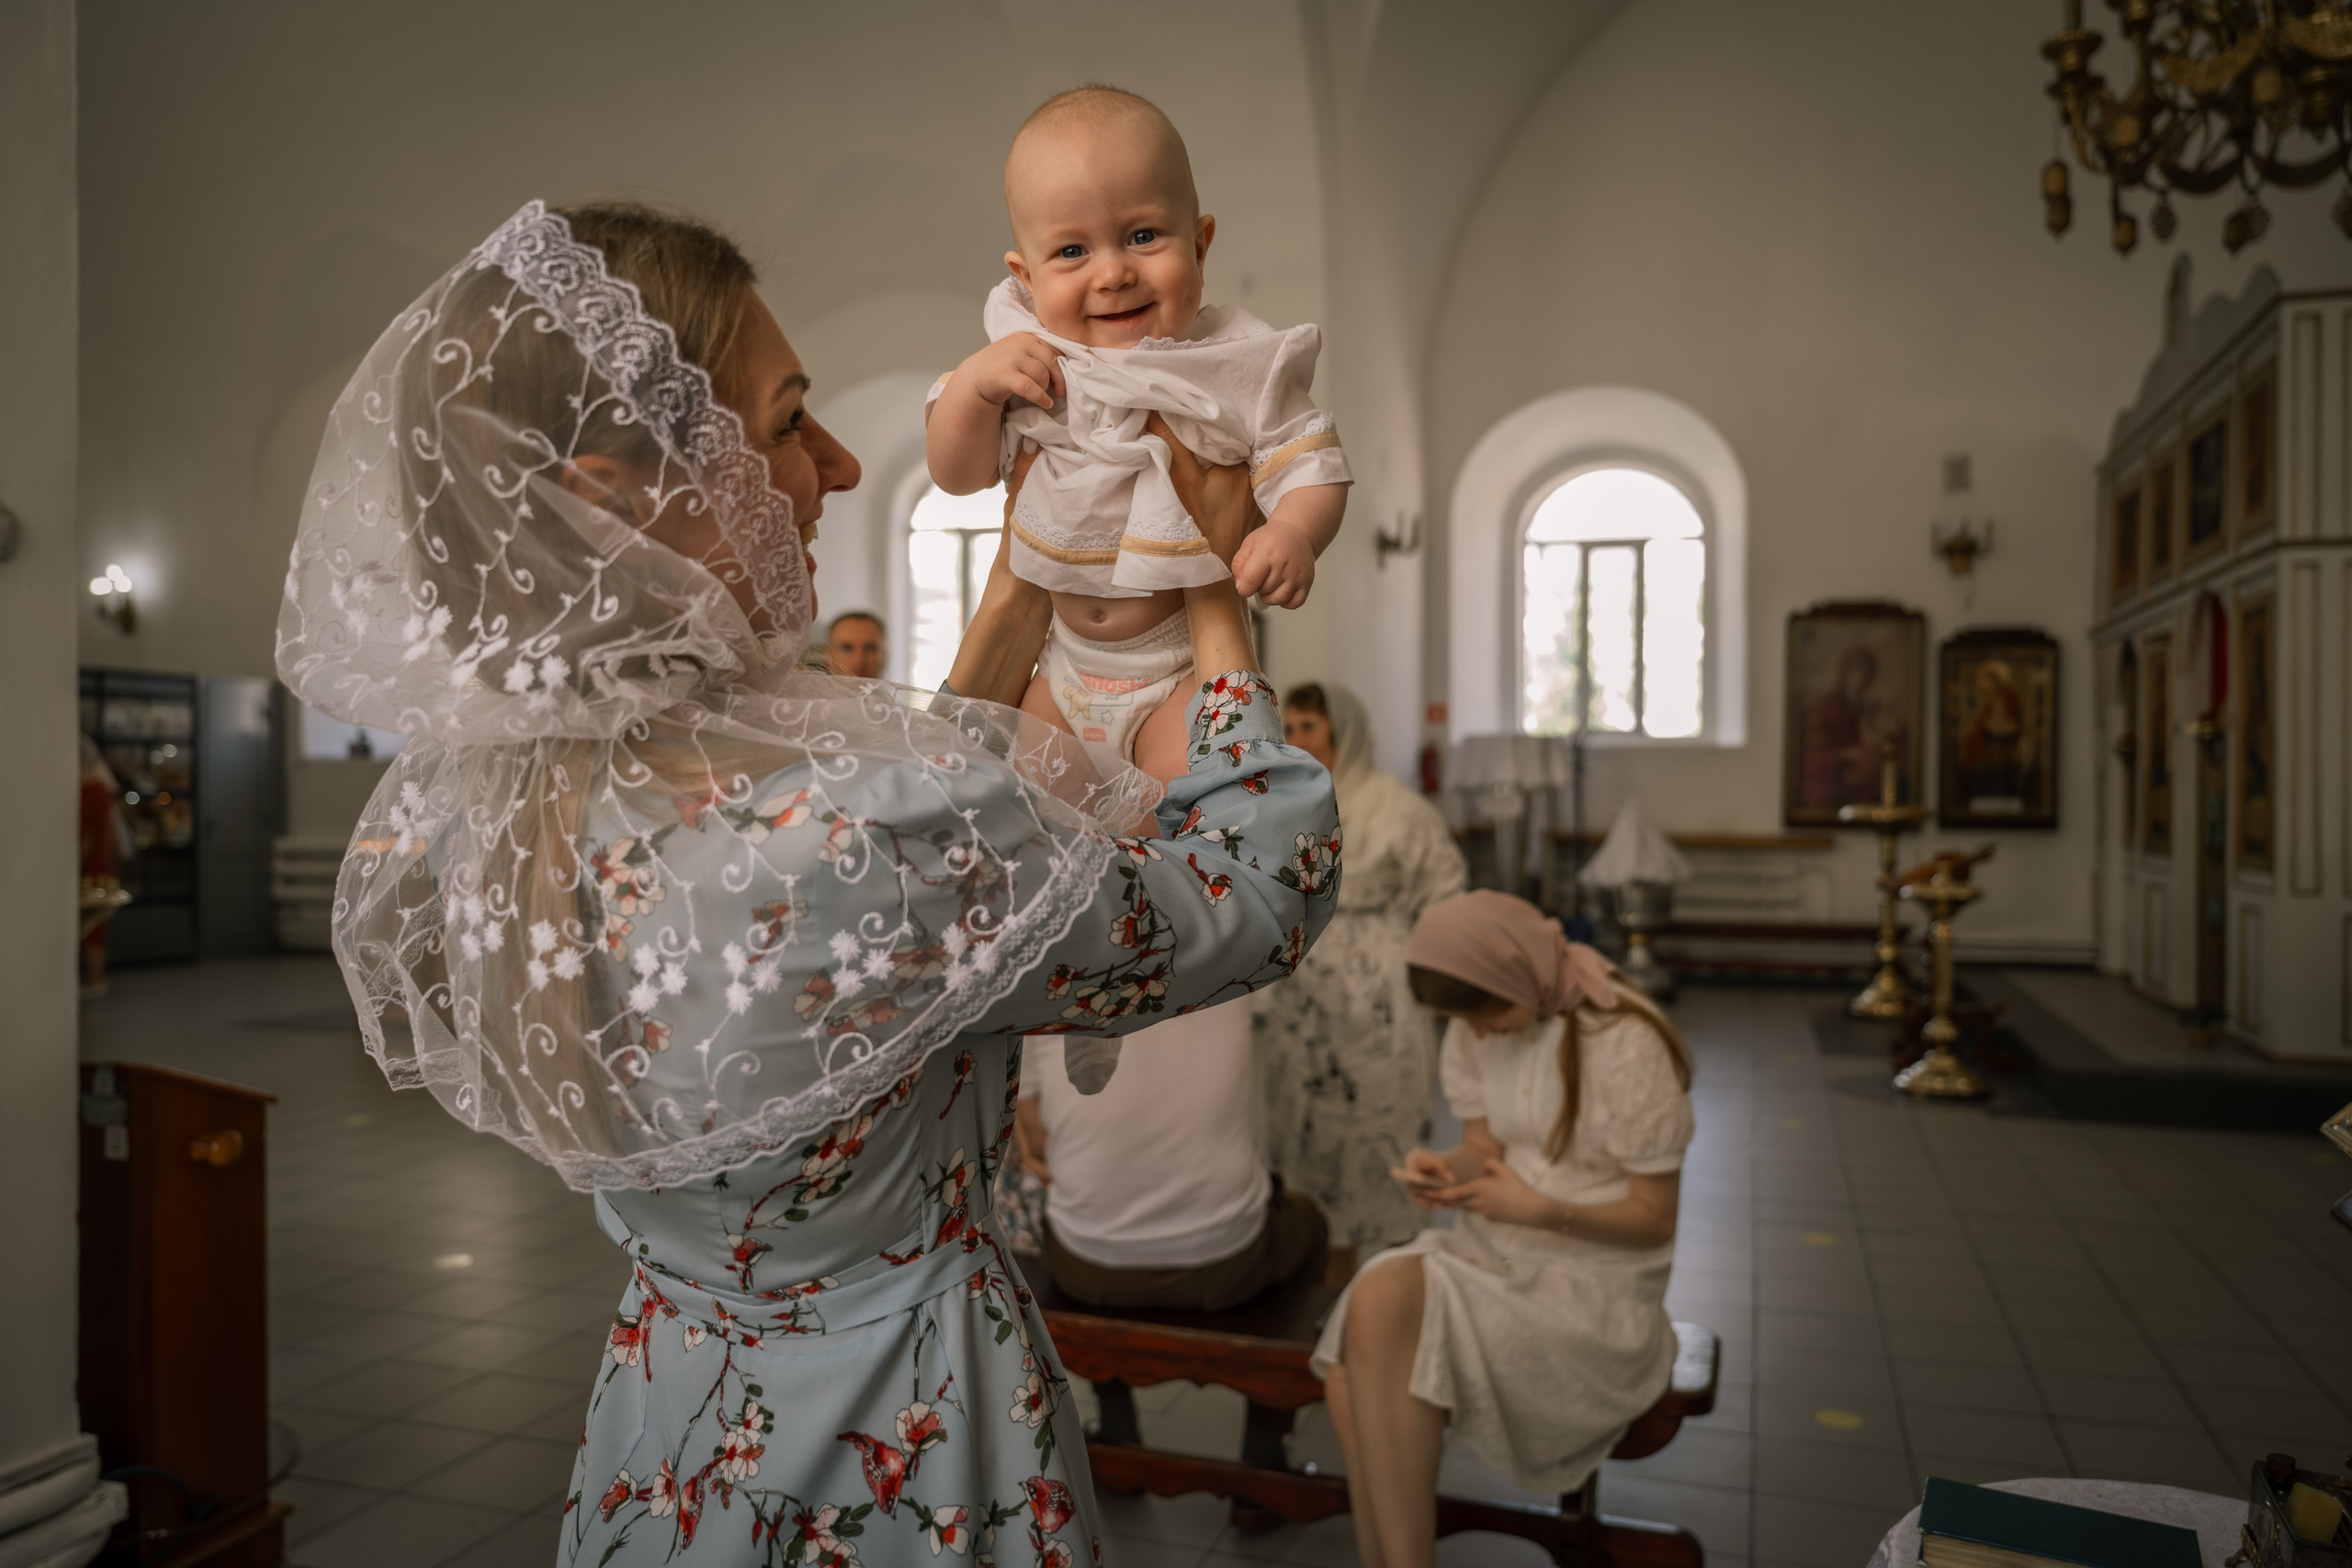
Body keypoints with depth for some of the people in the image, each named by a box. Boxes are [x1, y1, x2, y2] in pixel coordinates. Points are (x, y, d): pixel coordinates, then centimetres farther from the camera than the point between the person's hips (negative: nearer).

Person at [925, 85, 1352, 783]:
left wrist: (1294, 533, -34)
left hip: (1186, 665, -4)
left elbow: (1310, 464, -11)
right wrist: (975, 383, -20)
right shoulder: (1026, 361, -5)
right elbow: (956, 474, 0)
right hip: (1066, 658, 4)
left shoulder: (1237, 363, -14)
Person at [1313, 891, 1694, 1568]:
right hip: (1492, 1253, 6)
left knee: (1382, 1304, -28)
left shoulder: (1625, 1044, -16)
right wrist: (1441, 1168, -12)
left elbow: (1653, 1219, -9)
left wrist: (1541, 1209, -23)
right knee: (1350, 1377, -24)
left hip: (1594, 1284, -5)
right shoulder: (1479, 1029, 3)